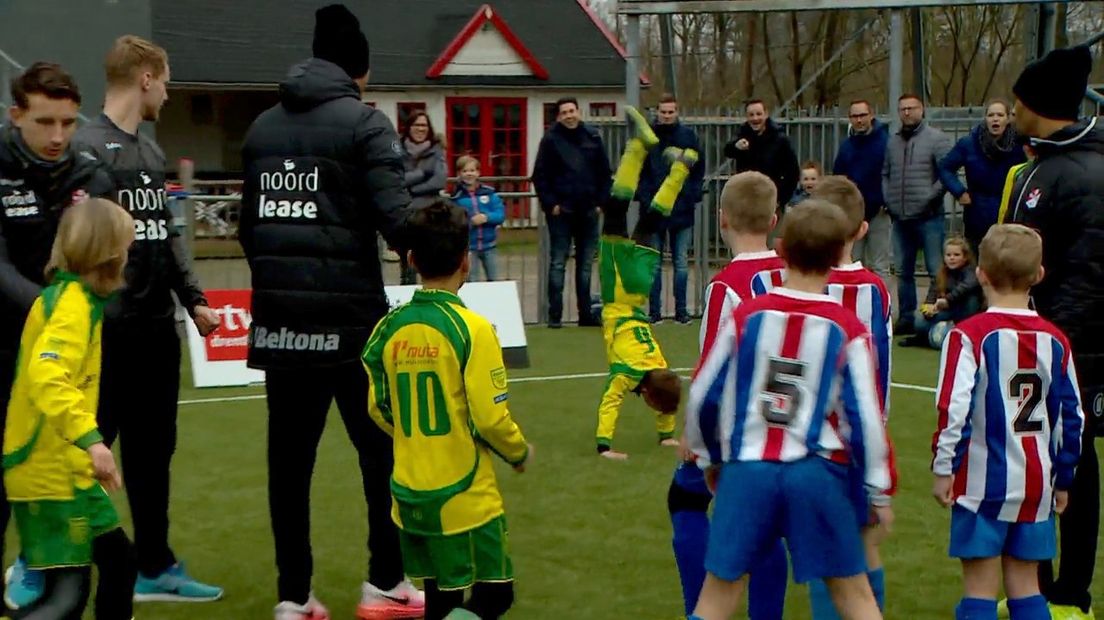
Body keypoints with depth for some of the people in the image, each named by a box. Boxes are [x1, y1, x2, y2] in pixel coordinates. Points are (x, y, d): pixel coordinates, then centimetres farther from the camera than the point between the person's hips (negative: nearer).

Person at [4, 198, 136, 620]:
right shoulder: (73, 304, -18)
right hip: (51, 474, -10)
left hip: (68, 469, 10)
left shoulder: (70, 297, 11)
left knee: (118, 557, 20)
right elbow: (45, 377, -33)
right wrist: (90, 438, -41)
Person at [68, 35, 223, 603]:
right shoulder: (87, 147, -12)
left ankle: (154, 567, 24)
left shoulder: (151, 150, 15)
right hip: (109, 331, -8)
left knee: (153, 449, 14)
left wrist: (192, 298, 15)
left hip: (157, 327, 8)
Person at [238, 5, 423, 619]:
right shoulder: (364, 122, -6)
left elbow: (249, 225, 12)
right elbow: (396, 218, -16)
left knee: (290, 456, 9)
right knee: (383, 449, 9)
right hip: (349, 315, -5)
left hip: (278, 315, 5)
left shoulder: (263, 126, 12)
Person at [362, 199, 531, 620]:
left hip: (410, 494, 6)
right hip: (465, 495, -6)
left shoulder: (392, 326, 1)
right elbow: (490, 418, -15)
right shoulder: (471, 328, -15)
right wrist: (519, 453, 4)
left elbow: (379, 409, 9)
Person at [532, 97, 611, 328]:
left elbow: (605, 172, 12)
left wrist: (601, 201, 4)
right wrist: (550, 204, -10)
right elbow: (540, 176, -4)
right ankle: (554, 315, 1)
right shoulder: (551, 140, -3)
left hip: (588, 211, 4)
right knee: (558, 263, -1)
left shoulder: (592, 137, 7)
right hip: (561, 211, -4)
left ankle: (586, 313, 16)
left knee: (586, 263, 9)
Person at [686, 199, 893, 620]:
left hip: (746, 470, 1)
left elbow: (702, 395, 3)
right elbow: (865, 416, -4)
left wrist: (708, 458, 20)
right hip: (816, 473, -1)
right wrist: (878, 490, 7)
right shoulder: (849, 331, -5)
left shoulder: (746, 315, -1)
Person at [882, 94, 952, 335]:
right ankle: (906, 319, 20)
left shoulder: (936, 139, -4)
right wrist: (888, 199, 6)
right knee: (903, 271, 12)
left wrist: (930, 198, -14)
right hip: (900, 217, 6)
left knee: (937, 270, -5)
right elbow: (885, 173, 20)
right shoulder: (893, 141, 13)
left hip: (928, 217, -6)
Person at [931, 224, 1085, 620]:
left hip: (983, 482, -4)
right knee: (1026, 585, 12)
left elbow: (954, 409, -16)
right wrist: (1063, 480, 19)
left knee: (981, 588, 2)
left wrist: (944, 468, -6)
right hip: (1036, 484, 4)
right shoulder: (1055, 341, 4)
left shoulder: (969, 335, -11)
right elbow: (1072, 416, 9)